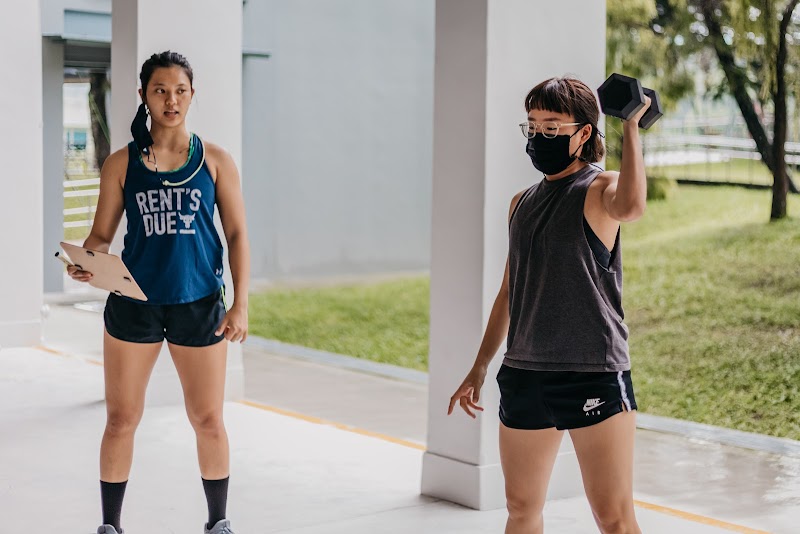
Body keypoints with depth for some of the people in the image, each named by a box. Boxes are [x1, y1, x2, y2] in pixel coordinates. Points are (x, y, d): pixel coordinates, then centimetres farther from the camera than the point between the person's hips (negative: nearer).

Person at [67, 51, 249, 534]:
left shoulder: (215, 160, 2)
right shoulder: (121, 164, 2)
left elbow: (237, 234, 2)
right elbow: (101, 235, 4)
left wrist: (241, 304, -5)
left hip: (199, 304, 0)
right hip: (133, 303, 0)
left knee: (209, 420, 7)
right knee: (121, 418, 7)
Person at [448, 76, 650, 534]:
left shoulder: (599, 190, -6)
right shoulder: (522, 203, 14)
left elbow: (631, 206, -33)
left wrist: (631, 127, -25)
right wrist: (480, 366, 20)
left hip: (593, 377, -6)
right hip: (524, 376, 7)